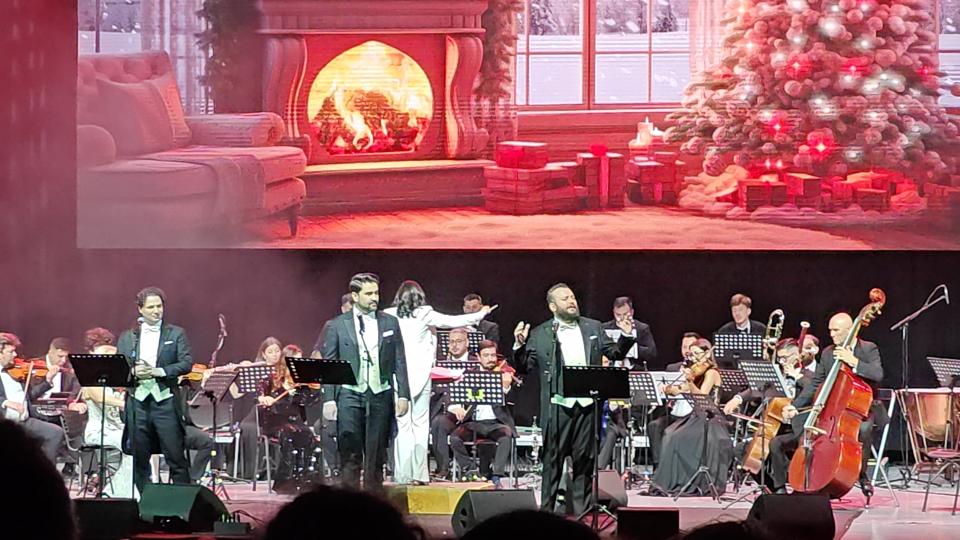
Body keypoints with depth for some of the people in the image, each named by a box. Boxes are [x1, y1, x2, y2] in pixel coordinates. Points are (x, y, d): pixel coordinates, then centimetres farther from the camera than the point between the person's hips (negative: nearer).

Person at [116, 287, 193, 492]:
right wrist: (133, 372, -12)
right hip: (138, 402, 2)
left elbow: (187, 363, -2)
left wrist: (158, 371, -14)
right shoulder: (127, 337, 13)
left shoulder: (176, 334, 7)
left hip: (165, 400, -2)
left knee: (176, 456, -4)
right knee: (139, 459, 5)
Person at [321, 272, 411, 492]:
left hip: (380, 395, 2)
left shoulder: (390, 323, 10)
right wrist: (329, 399, -4)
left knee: (376, 455, 4)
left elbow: (400, 362, 9)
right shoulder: (338, 325, 4)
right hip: (350, 395, -2)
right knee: (350, 455, -6)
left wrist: (403, 395, 1)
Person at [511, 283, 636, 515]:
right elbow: (524, 367, 1)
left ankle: (582, 510, 13)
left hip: (587, 404, 3)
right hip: (557, 406, -3)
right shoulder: (540, 335, 3)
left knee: (584, 459, 6)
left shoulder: (593, 328, 13)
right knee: (553, 458, 1)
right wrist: (520, 346, -16)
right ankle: (546, 509, 6)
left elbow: (614, 353, 17)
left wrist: (627, 336, 1)